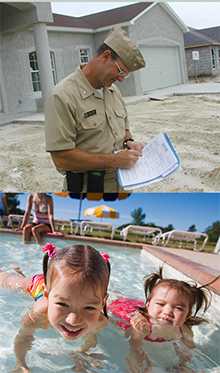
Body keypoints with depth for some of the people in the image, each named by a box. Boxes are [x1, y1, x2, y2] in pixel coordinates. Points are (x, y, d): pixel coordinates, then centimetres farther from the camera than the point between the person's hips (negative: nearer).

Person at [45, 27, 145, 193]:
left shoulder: (113, 90, 6)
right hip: (88, 190, -7)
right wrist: (113, 160, -24)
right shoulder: (63, 97, -20)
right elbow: (61, 158, -24)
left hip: (120, 185, 7)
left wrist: (129, 142, -3)